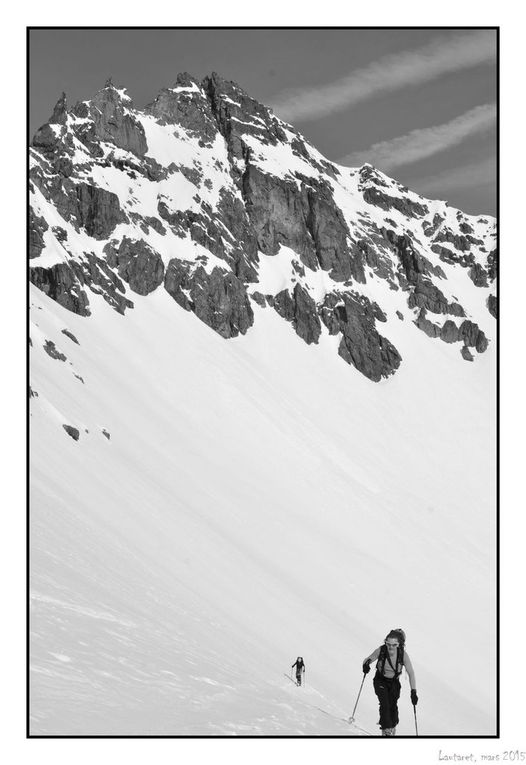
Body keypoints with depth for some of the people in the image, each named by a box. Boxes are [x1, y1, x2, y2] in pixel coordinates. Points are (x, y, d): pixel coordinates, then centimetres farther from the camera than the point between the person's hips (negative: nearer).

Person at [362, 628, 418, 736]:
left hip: (394, 683, 1)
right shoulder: (381, 651, -23)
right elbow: (368, 659, -12)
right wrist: (366, 664, -37)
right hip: (380, 681, -1)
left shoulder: (403, 654, -23)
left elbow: (411, 673, -19)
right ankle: (386, 729, -6)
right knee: (385, 704, -20)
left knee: (393, 705, -11)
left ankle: (393, 727, 17)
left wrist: (413, 692, -26)